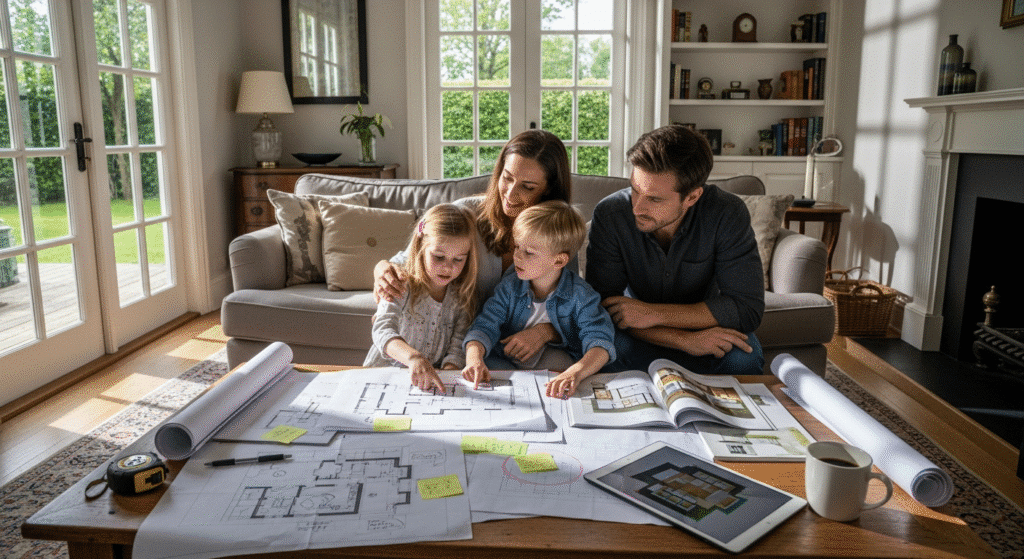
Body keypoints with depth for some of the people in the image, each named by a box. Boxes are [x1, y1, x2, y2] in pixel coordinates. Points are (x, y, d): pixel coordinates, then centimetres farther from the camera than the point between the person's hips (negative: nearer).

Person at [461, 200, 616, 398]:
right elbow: (485, 327, -5)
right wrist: (474, 357, -29)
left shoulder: (580, 297, -10)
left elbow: (600, 343, -20)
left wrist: (575, 373, -42)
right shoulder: (509, 287, 0)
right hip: (506, 366, 2)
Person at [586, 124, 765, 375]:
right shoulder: (610, 214, -23)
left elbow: (748, 309, -24)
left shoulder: (728, 215, -23)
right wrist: (684, 340, -34)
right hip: (643, 337, 0)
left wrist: (653, 313, -31)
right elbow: (603, 306, -23)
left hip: (705, 327, 1)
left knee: (743, 354, -31)